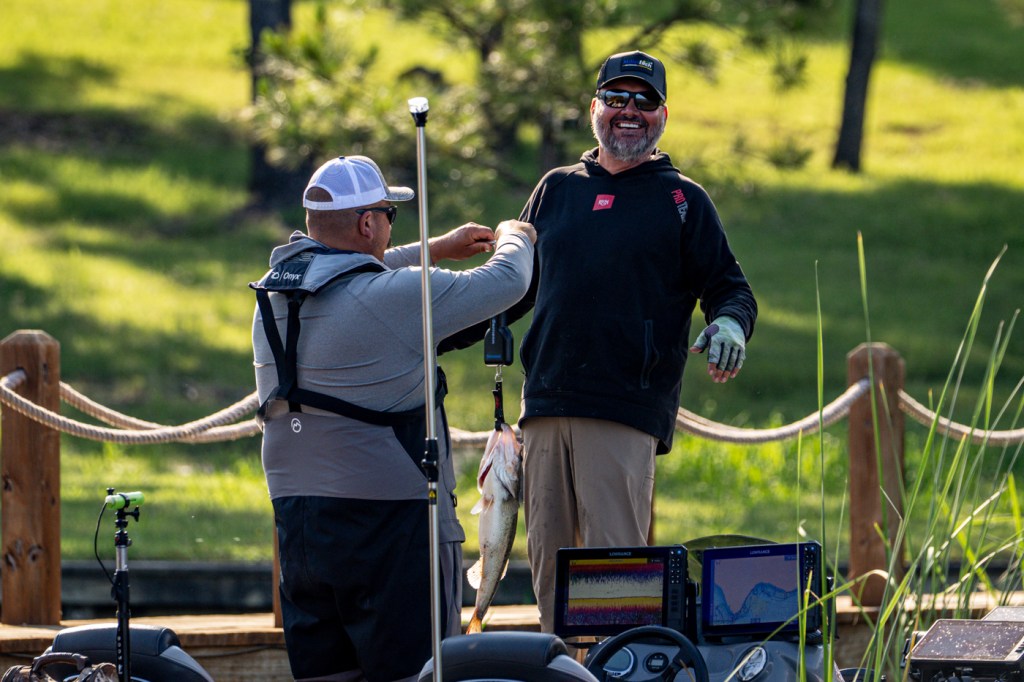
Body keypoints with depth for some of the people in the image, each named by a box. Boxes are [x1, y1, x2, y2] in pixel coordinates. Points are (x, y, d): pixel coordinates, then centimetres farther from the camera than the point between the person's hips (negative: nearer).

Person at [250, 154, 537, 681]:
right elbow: (505, 282, -5)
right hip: (387, 517, -7)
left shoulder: (274, 291, 7)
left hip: (297, 516, 7)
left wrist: (435, 249, 36)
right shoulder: (395, 298, -15)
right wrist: (514, 239, 18)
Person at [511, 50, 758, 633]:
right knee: (548, 559, 4)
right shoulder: (557, 190, 19)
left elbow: (729, 287, 8)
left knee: (615, 559, -13)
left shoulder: (682, 201, 9)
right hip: (547, 405, 4)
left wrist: (730, 323, -15)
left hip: (627, 412, -4)